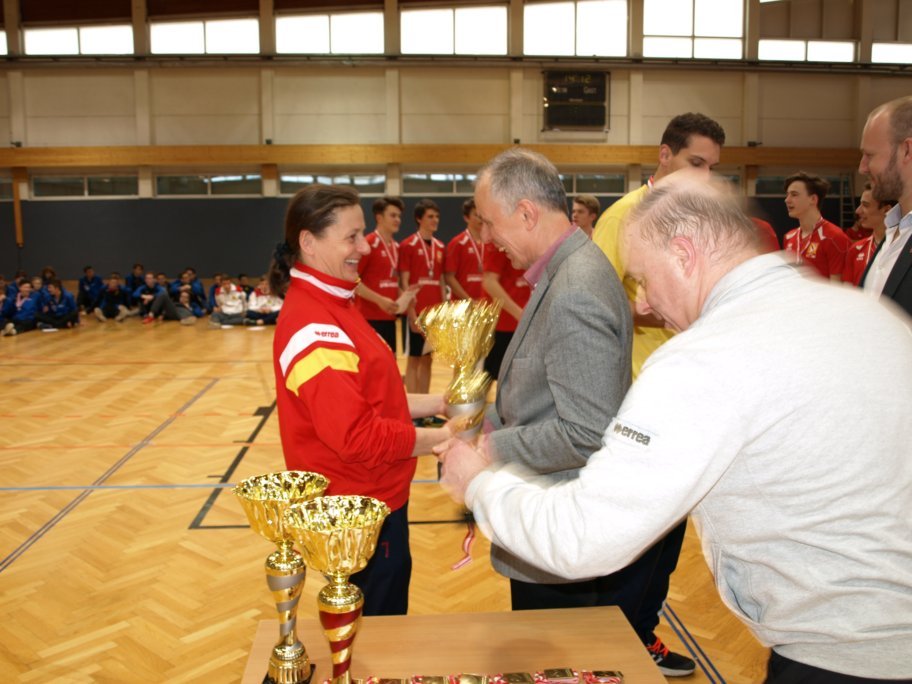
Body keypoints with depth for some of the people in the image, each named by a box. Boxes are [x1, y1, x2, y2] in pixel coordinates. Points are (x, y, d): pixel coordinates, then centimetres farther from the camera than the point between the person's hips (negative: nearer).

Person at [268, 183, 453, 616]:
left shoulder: (332, 306, 7)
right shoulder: (312, 328, -24)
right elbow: (357, 437, -26)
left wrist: (435, 403, 2)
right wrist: (439, 438, -17)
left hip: (372, 500, 9)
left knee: (384, 625, 24)